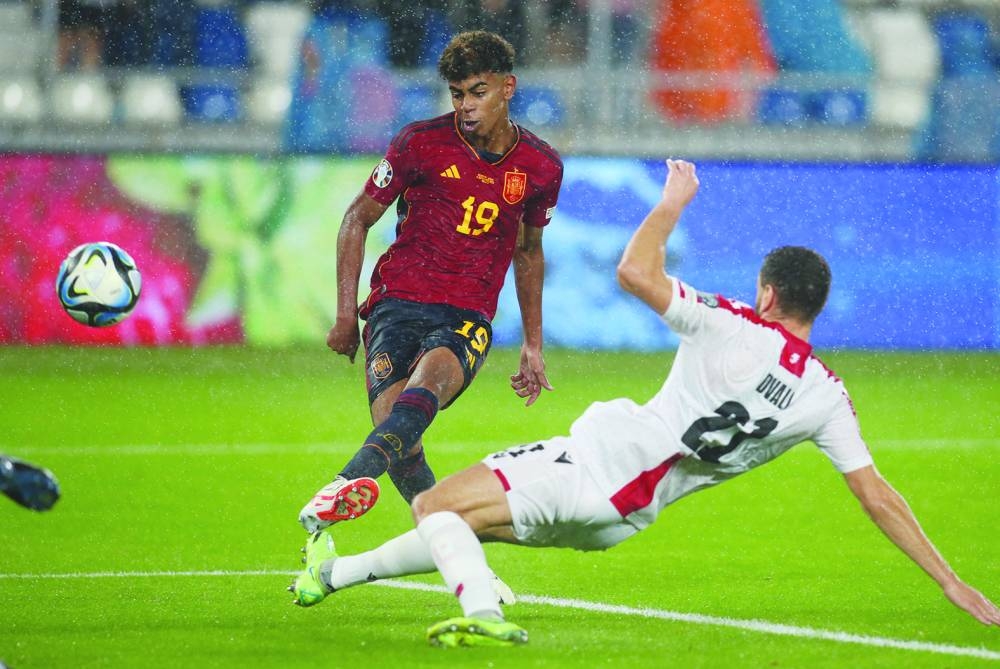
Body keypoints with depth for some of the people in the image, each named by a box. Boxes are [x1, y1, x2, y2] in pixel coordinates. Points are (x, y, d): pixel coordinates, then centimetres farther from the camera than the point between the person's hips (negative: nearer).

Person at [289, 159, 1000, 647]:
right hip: (622, 516, 6)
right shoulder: (828, 398, -3)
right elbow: (877, 495, -7)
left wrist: (675, 199, -1)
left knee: (436, 506, 4)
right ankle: (338, 572, 26)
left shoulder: (729, 326, -15)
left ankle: (482, 610, -12)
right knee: (463, 526, 23)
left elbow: (635, 271, -17)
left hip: (596, 460, -6)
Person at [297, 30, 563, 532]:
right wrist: (346, 314, 3)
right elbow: (358, 219, 10)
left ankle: (353, 480, -58)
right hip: (399, 302, 0)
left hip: (468, 319, 0)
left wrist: (533, 345, 26)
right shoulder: (422, 142, 0)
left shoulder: (541, 167, 8)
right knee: (402, 451, -21)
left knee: (430, 377, -36)